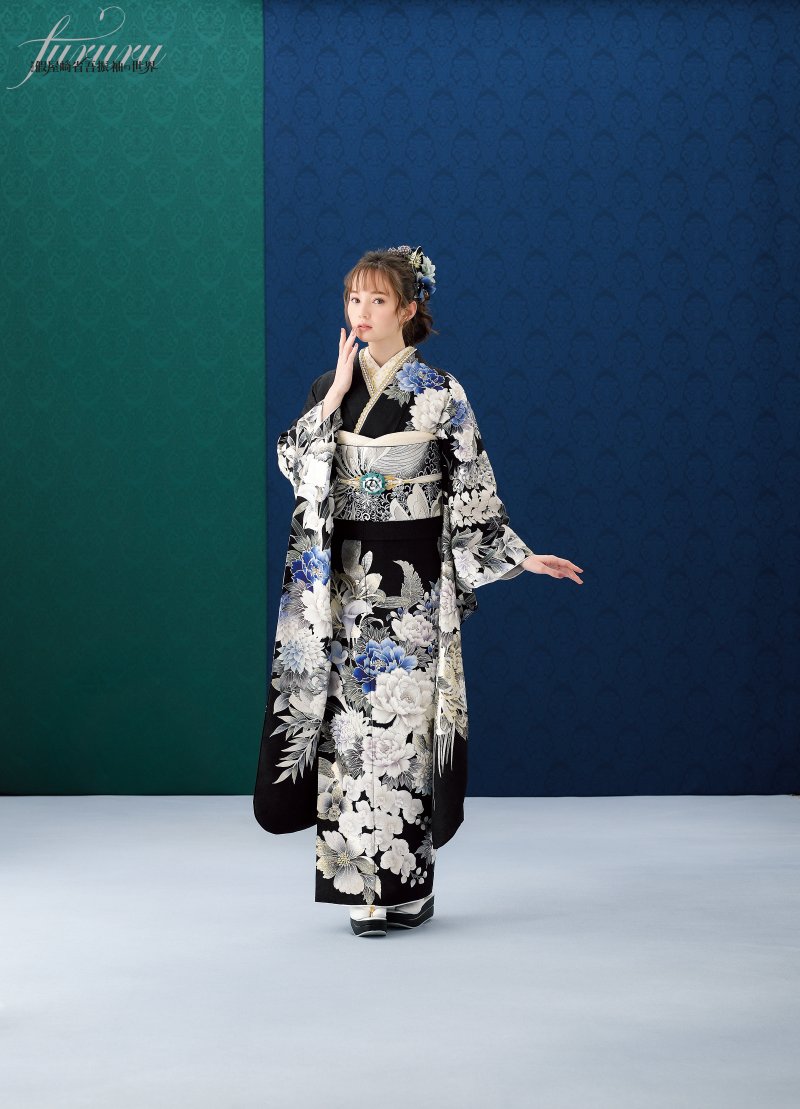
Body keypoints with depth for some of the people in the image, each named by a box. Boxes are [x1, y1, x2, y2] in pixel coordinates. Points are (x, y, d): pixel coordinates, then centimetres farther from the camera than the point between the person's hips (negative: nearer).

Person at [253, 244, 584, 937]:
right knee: (350, 720, 1)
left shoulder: (440, 392, -1)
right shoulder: (330, 385, 9)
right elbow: (293, 462, -3)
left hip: (411, 578, -3)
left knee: (401, 718, -5)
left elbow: (472, 490, 1)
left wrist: (521, 558, -4)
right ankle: (365, 884, 9)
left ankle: (404, 885, 4)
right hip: (344, 576, 3)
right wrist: (336, 392, -7)